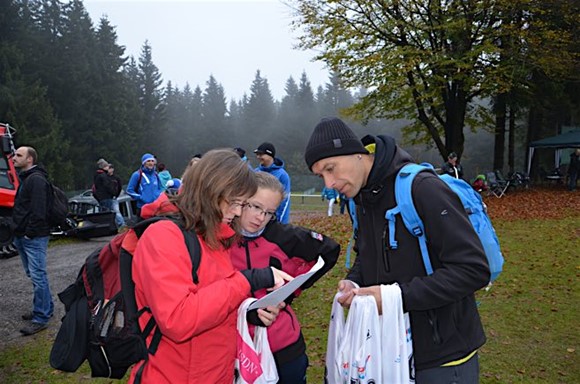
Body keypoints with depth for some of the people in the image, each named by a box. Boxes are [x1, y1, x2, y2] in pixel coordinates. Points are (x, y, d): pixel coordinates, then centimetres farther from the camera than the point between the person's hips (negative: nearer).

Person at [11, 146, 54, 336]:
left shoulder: (37, 179, -14)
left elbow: (38, 210, -21)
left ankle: (41, 318, -2)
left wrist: (29, 233, -19)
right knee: (34, 275, 16)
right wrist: (18, 231, 16)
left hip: (34, 237, -10)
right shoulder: (25, 178, 19)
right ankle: (46, 308, 27)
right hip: (23, 236, 10)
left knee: (37, 276, -7)